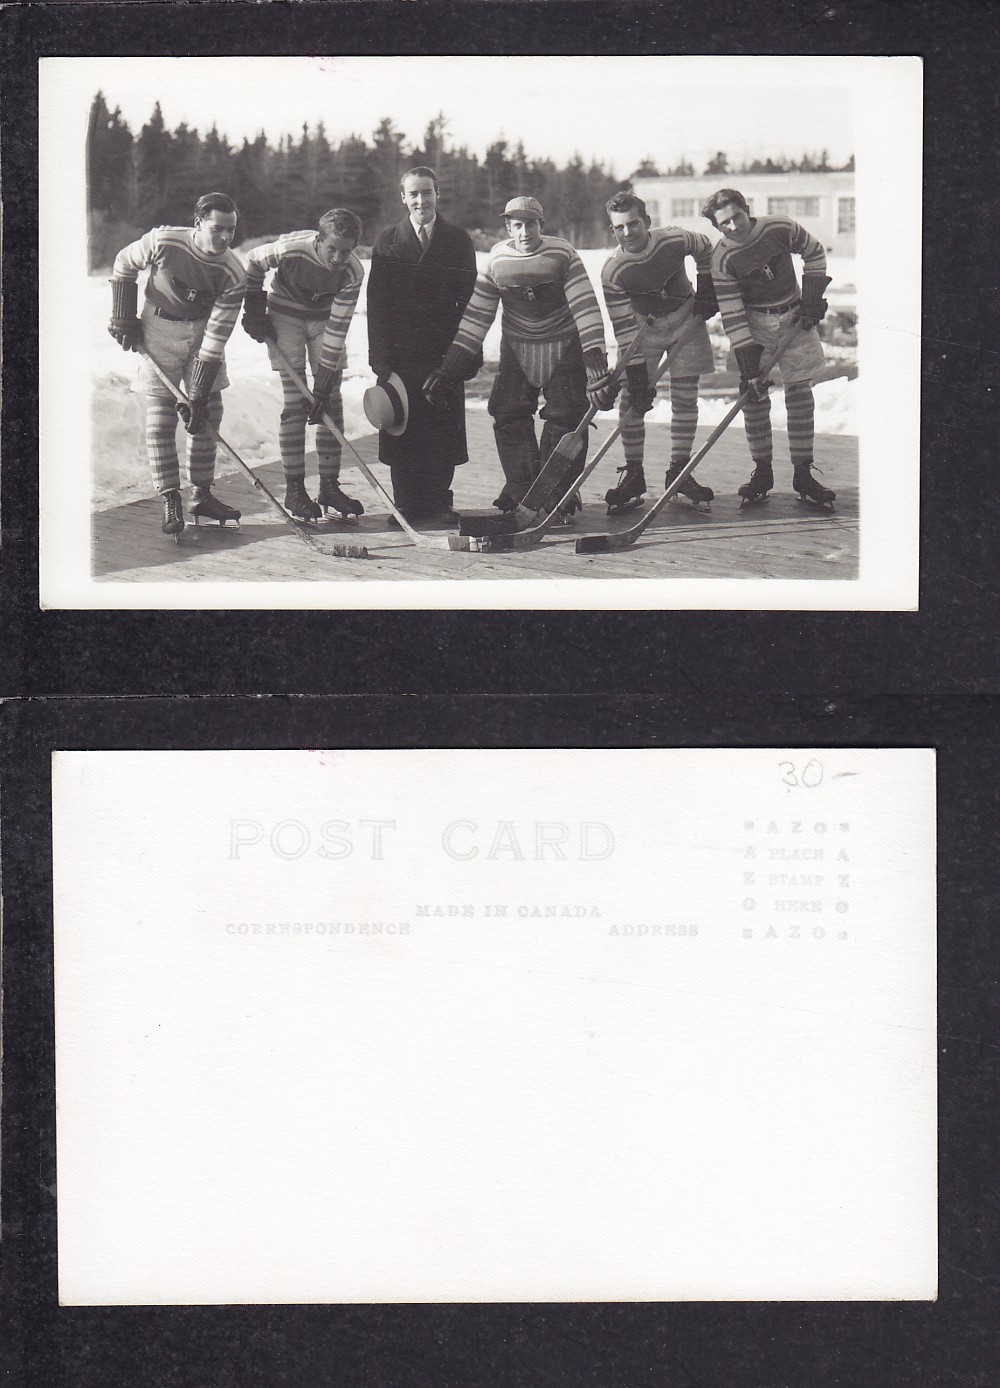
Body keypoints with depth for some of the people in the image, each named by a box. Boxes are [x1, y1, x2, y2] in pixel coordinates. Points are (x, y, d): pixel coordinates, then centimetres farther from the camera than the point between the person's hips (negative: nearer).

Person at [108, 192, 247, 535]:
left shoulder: (233, 274, -21)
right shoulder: (163, 242, -25)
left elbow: (216, 339, -21)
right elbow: (124, 265, -3)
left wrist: (198, 395, -23)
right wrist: (123, 318, -2)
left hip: (203, 329, 2)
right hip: (158, 329, -2)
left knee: (207, 415, 3)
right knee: (160, 418, -6)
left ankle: (203, 495, 16)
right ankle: (170, 502, -2)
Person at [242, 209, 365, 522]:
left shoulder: (353, 272, -25)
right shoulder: (290, 249, -31)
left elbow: (337, 329, -22)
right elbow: (253, 262, -9)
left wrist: (324, 383, -24)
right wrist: (253, 311, -6)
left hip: (324, 317, 3)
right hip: (285, 316, -3)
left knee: (331, 402, -2)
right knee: (295, 403, -9)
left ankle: (329, 487, 6)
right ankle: (294, 490, -6)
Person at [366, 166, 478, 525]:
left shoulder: (458, 241, 8)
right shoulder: (387, 242, 8)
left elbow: (470, 300, 6)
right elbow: (376, 303, 4)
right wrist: (380, 357, -5)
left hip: (445, 351, 0)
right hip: (400, 352, 0)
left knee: (443, 429, 0)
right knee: (401, 428, 0)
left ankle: (438, 502, 8)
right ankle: (407, 504, 7)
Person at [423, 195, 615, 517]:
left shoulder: (562, 255, -15)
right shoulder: (497, 261, -7)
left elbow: (585, 307, -18)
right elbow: (476, 316, -3)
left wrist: (595, 357, -28)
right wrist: (450, 367, -8)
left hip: (563, 346, -3)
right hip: (516, 348, 3)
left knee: (565, 418, -6)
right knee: (509, 415, -5)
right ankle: (520, 487, 7)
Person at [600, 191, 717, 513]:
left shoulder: (675, 240, -23)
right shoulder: (612, 271, -23)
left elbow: (706, 250, 2)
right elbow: (624, 329, -21)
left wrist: (706, 290, 0)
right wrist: (636, 374, -24)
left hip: (686, 320, 1)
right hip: (643, 326, -1)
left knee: (685, 399, 0)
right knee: (631, 401, -8)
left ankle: (679, 471, 9)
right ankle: (633, 475, 0)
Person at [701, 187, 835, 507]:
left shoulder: (780, 229, -15)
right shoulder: (722, 259, -17)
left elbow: (814, 253, 4)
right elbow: (732, 315, -18)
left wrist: (812, 296, -4)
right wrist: (748, 365, -23)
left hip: (794, 317, 1)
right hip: (754, 324, -1)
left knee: (800, 391, 0)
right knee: (754, 395, -6)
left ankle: (803, 473, 5)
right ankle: (762, 471, 5)